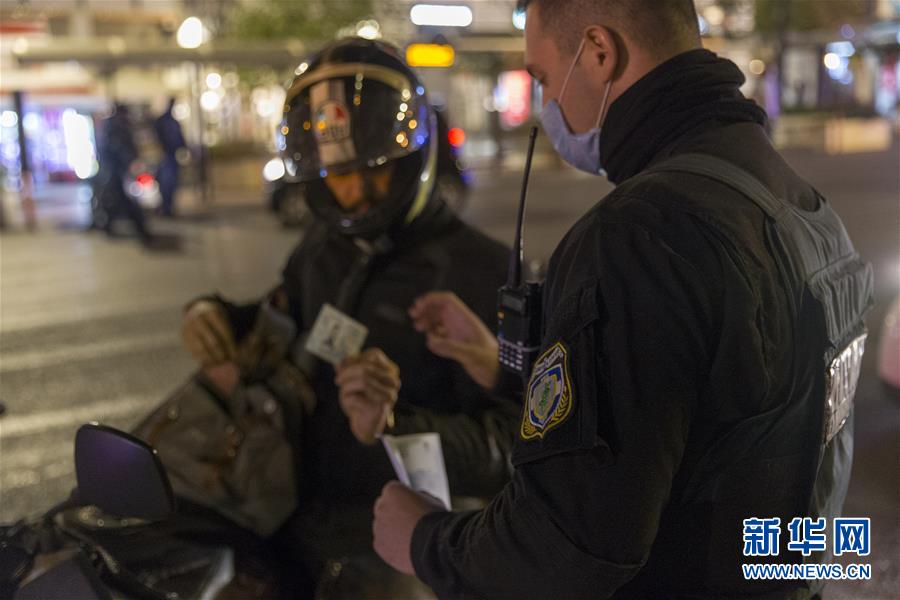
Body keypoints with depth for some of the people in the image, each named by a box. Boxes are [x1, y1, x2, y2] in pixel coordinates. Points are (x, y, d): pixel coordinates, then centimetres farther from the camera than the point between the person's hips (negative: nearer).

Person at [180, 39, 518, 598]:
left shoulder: (479, 269, -15)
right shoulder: (323, 249, 7)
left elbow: (514, 442, -21)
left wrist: (393, 426, -38)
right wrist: (215, 315, 5)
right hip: (302, 526, 6)